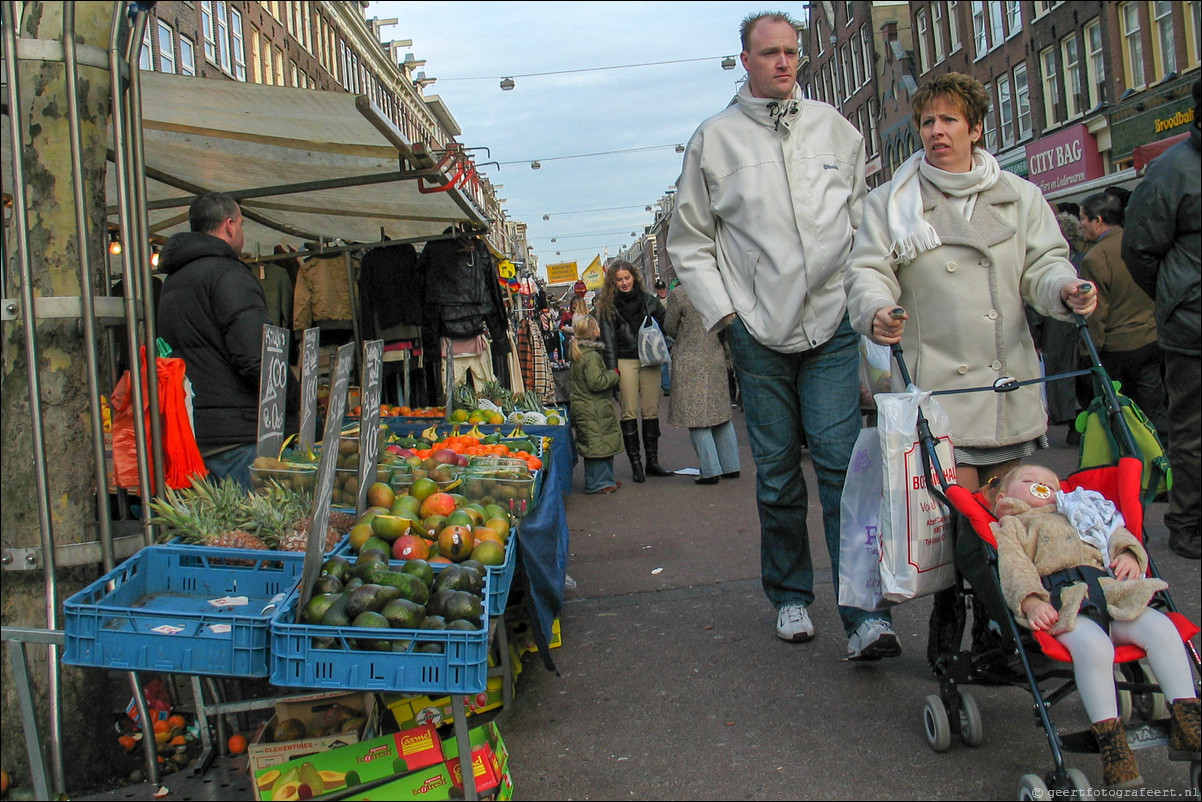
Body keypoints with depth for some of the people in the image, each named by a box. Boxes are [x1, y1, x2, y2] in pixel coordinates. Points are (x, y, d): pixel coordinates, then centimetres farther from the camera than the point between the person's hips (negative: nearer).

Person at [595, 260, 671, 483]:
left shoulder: (649, 300, 11)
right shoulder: (608, 305, 4)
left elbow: (665, 325, 15)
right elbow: (608, 338, -1)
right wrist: (612, 368, -9)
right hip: (625, 361, -2)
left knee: (651, 412, 4)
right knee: (630, 413, -3)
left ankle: (652, 462, 11)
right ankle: (635, 464, 3)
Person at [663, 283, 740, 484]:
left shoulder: (679, 294, -11)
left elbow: (670, 328, -2)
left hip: (690, 362, -5)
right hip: (716, 360, 5)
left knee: (696, 417, 1)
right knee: (721, 414, 14)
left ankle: (711, 471, -1)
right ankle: (731, 467, 18)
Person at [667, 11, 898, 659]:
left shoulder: (834, 127, 12)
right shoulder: (714, 139, 6)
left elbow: (863, 219, 19)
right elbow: (689, 242, 9)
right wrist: (720, 312, -2)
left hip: (833, 322, 1)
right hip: (759, 330, 0)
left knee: (840, 460, -9)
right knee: (777, 471, 6)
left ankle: (864, 614, -9)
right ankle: (790, 596, 23)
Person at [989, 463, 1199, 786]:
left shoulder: (1079, 515, 43)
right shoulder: (1012, 527, 22)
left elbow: (1116, 535, 29)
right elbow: (1013, 565, 1)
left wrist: (1129, 554, 3)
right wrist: (1030, 602, -19)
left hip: (1111, 591, 6)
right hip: (1062, 601, -5)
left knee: (1160, 627, -19)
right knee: (1092, 644, -34)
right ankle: (1109, 736, -28)